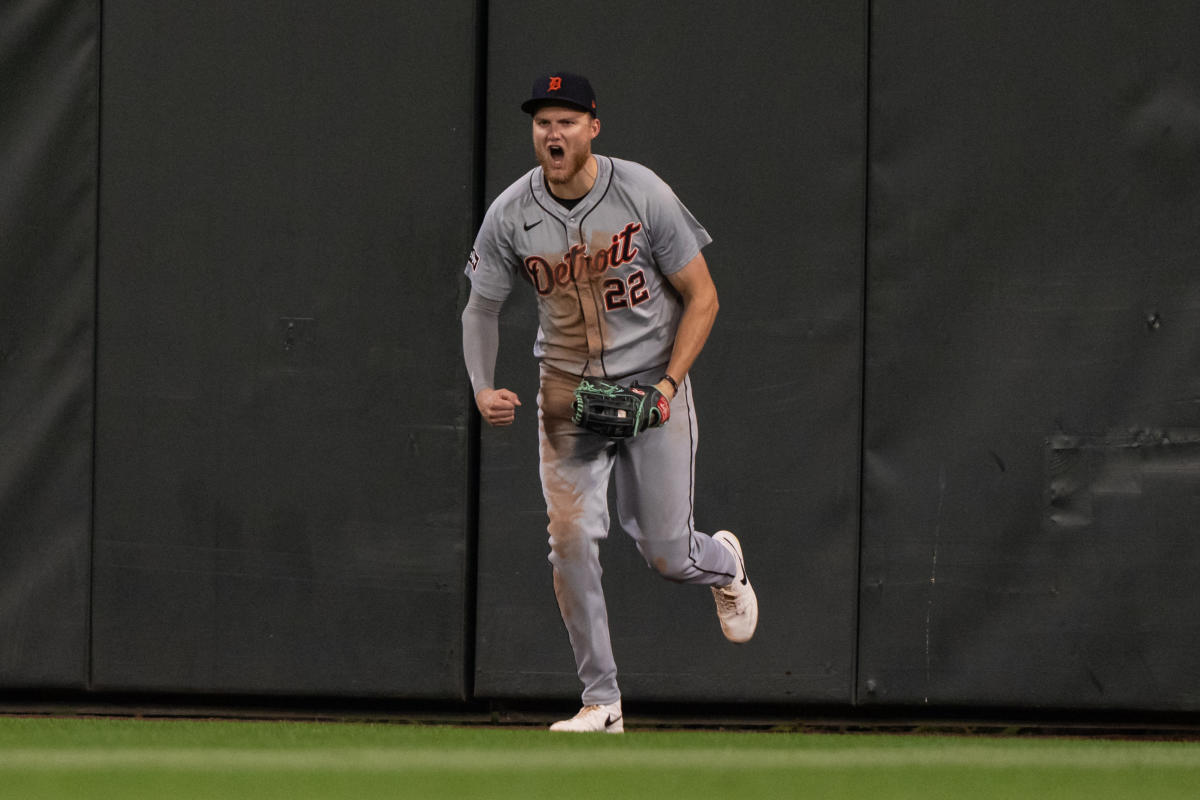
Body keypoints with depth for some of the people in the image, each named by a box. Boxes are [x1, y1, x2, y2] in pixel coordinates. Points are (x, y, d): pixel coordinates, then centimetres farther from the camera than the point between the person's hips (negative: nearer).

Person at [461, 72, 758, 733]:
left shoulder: (643, 195, -14)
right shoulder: (510, 216, -8)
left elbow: (701, 295, -6)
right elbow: (481, 308, 4)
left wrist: (667, 386, -16)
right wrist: (483, 390, -14)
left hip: (653, 381, -2)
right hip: (568, 392, 2)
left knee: (666, 553, -2)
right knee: (570, 538, -13)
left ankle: (723, 562, 38)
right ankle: (600, 702, -4)